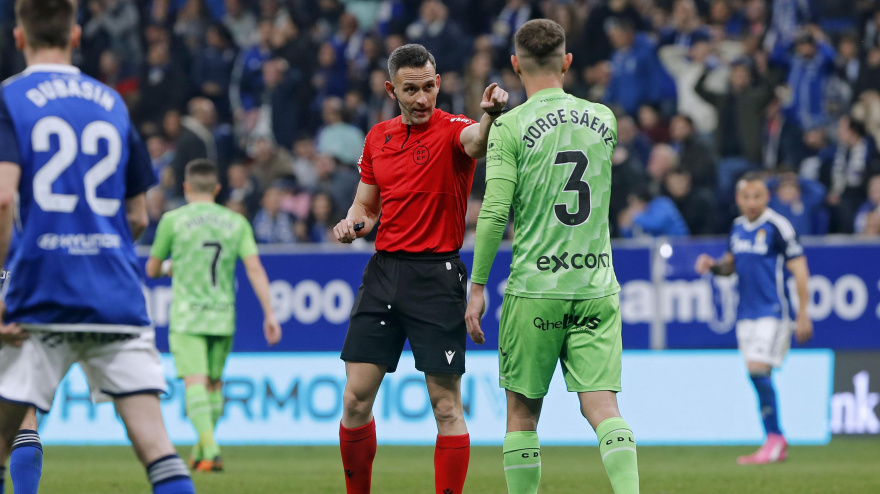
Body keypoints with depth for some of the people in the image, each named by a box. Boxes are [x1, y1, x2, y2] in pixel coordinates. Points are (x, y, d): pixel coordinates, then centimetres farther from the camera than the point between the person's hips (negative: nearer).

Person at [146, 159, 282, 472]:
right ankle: (202, 450, 24)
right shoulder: (236, 222, 5)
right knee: (214, 383, 17)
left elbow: (151, 270, 8)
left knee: (195, 382, -10)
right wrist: (269, 314, -2)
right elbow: (254, 268, -3)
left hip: (186, 316, -3)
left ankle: (210, 450, -26)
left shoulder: (173, 220, -1)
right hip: (223, 317, 3)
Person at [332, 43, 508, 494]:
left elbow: (477, 141, -32)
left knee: (446, 406, -4)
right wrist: (352, 225, -2)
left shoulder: (451, 130, -7)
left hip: (437, 277, -5)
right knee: (356, 398, 3)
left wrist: (490, 116, -55)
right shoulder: (378, 137, 11)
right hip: (384, 269, 5)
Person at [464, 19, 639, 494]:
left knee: (522, 412, 8)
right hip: (596, 286, 3)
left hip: (534, 290, -3)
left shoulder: (510, 127, -5)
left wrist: (477, 286, -3)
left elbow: (495, 214, -10)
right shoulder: (603, 119, 8)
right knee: (602, 406, -3)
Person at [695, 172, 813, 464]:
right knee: (758, 377, 5)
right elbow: (731, 264, 25)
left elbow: (799, 270, -9)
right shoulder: (738, 227, 11)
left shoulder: (777, 227, -10)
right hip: (746, 314, 7)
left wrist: (803, 316, -13)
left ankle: (775, 438, -11)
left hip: (773, 312, -7)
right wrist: (713, 266, 1)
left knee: (758, 370, -19)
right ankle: (776, 446, 11)